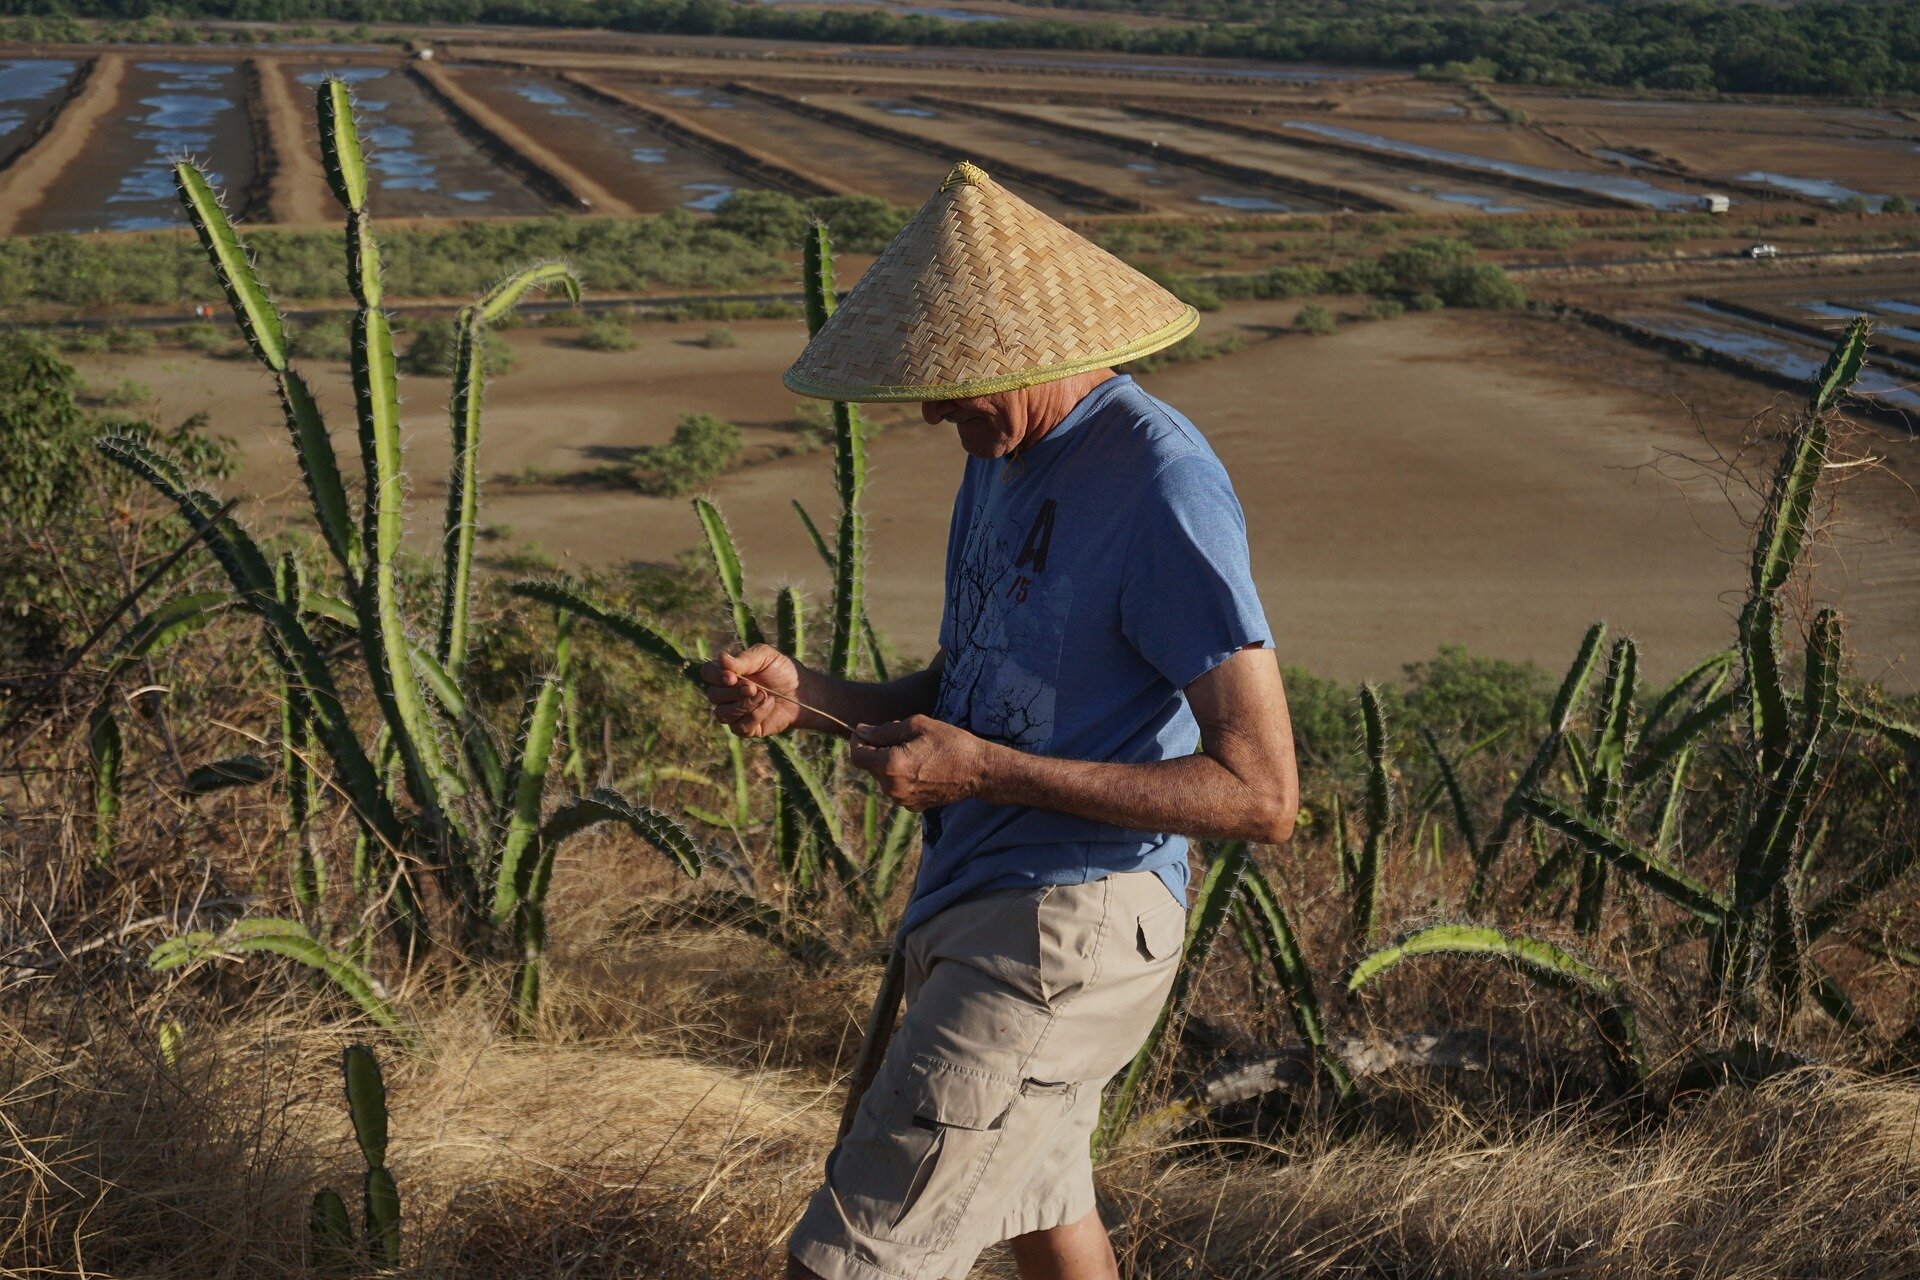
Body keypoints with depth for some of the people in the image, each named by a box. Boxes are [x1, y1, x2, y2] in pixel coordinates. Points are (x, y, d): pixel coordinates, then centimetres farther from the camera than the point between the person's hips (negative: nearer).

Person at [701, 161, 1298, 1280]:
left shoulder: (1161, 487, -20)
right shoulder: (1006, 458, 10)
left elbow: (1262, 795, -22)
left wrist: (985, 769, -23)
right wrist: (803, 696, -2)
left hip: (1067, 927, -10)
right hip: (977, 911, 10)